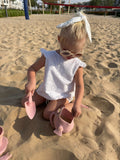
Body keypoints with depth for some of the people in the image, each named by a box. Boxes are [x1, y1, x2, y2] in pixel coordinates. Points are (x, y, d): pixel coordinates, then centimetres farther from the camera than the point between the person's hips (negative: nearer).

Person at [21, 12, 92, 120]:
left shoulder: (77, 65, -17)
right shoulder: (49, 57, -14)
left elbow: (80, 86, -14)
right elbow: (33, 69, -7)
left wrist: (77, 104, -26)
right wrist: (31, 81, -28)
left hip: (62, 95, -4)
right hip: (46, 90, 4)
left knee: (47, 114, -19)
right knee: (25, 102, 6)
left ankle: (71, 104, 0)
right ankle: (46, 98, 22)